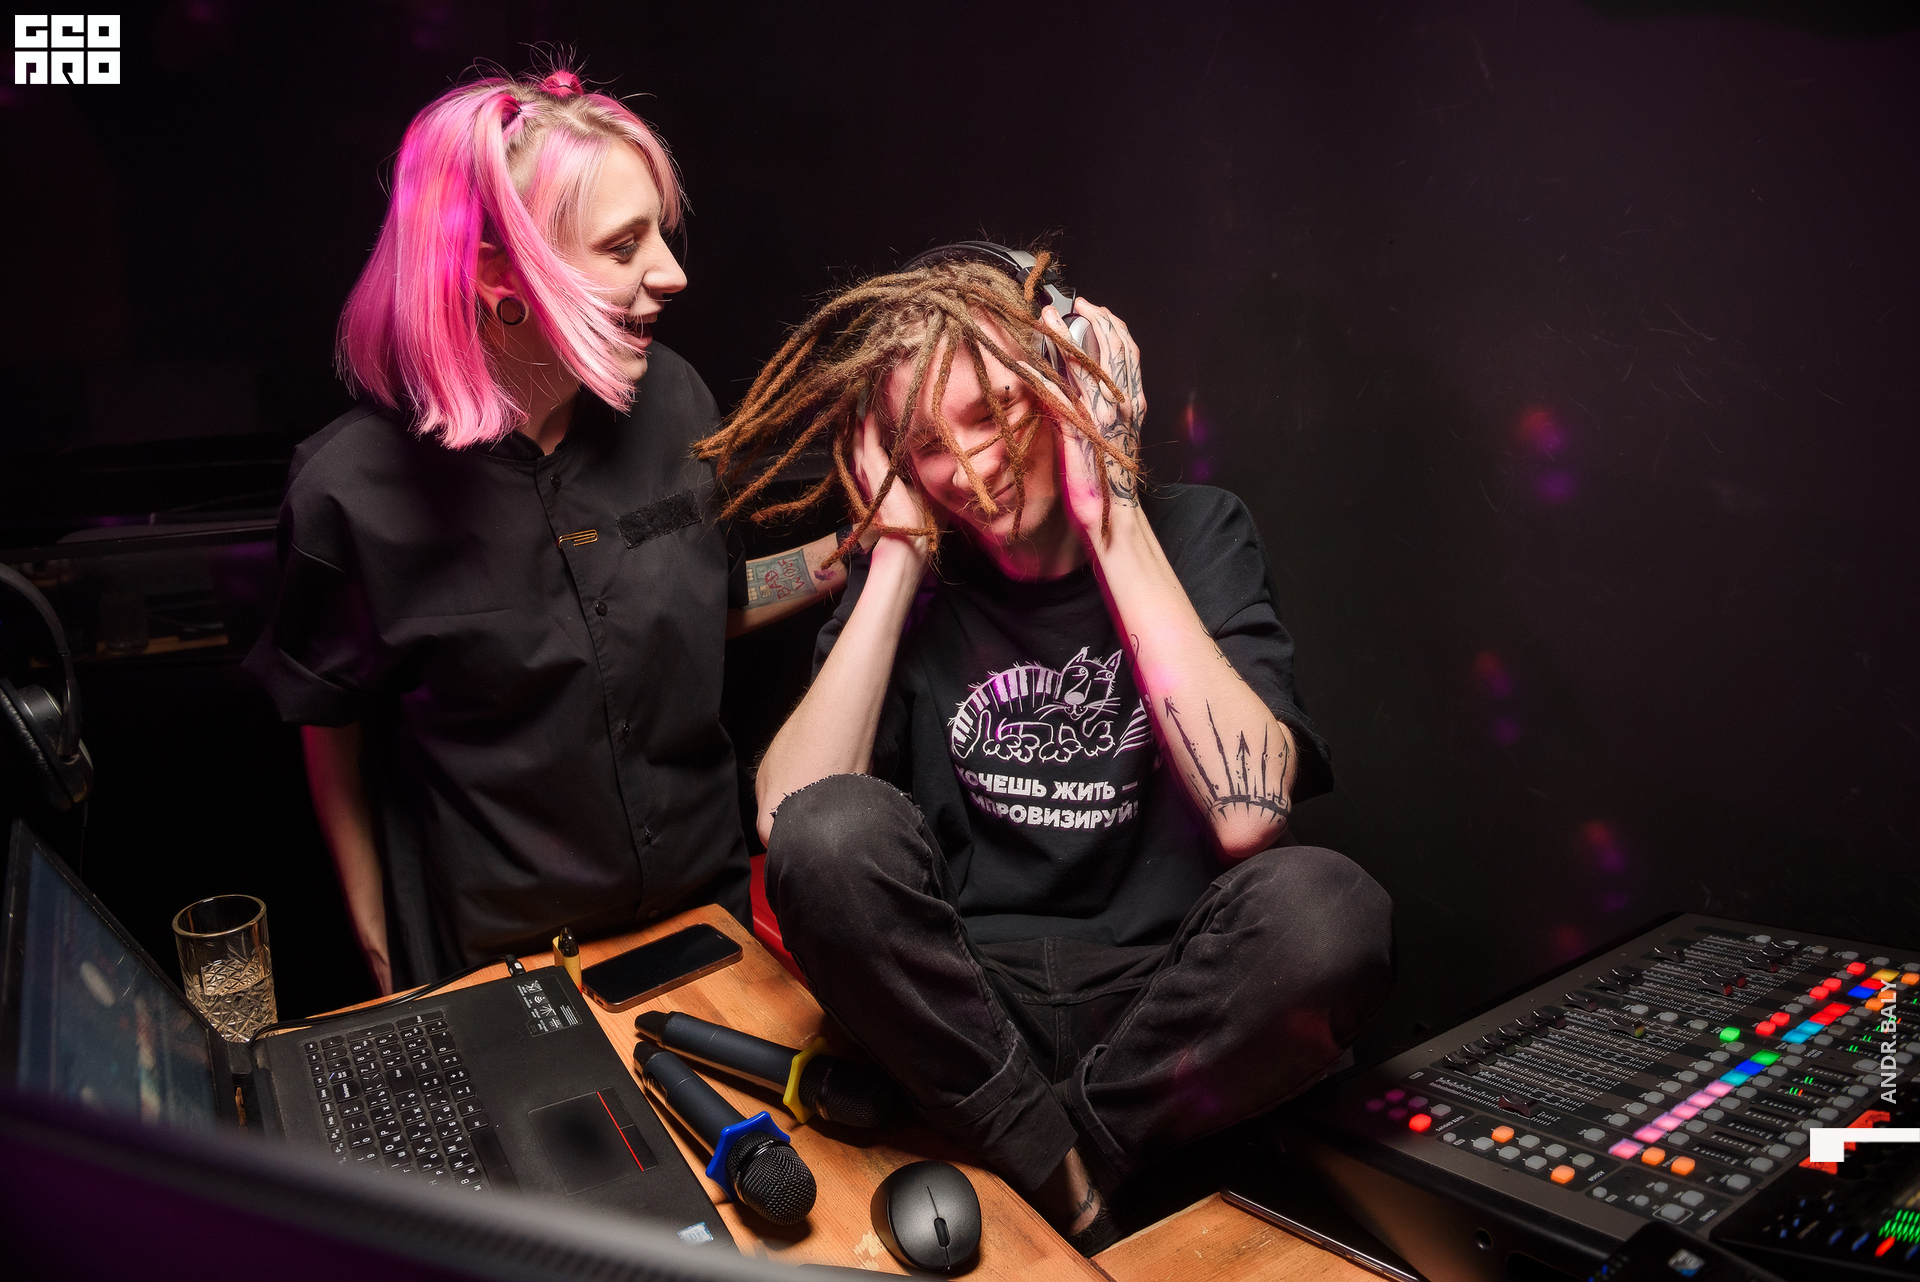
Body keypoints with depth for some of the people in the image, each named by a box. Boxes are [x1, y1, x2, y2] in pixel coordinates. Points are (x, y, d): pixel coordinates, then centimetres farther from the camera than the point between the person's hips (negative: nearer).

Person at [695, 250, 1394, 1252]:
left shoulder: (1194, 532, -2)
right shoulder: (912, 577, 3)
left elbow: (1247, 814, -20)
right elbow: (787, 818, -13)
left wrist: (1111, 511, -17)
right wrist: (899, 555, -11)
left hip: (1164, 1006, 0)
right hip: (961, 1004, 1)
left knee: (1325, 907, -31)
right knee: (830, 833, -27)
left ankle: (1061, 1156, -7)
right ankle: (1062, 1184, -10)